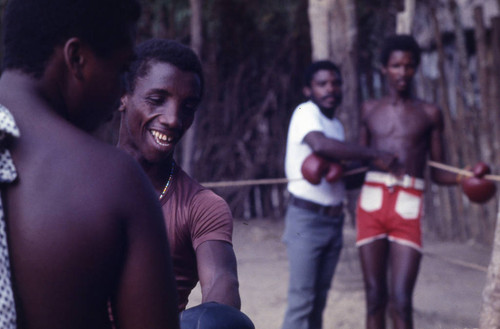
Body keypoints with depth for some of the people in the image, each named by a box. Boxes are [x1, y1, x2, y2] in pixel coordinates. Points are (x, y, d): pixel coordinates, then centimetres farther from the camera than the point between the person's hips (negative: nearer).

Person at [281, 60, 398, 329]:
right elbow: (320, 145, -32)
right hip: (306, 219, -8)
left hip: (334, 220, 8)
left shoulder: (336, 125, 16)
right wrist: (374, 155, -26)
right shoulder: (306, 113, -11)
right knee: (301, 299, -10)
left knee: (319, 298, 10)